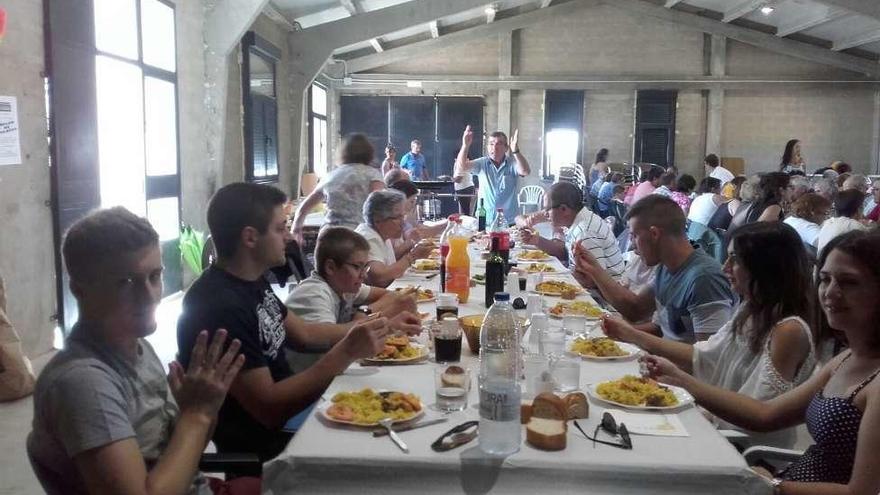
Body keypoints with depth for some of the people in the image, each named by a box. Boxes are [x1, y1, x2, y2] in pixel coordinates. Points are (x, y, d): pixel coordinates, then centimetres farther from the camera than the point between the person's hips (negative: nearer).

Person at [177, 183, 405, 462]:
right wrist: (346, 353, -29)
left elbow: (304, 333, 15)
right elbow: (269, 409, -26)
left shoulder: (251, 280, 4)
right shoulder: (220, 306, -27)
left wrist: (379, 328, 6)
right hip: (255, 447, -8)